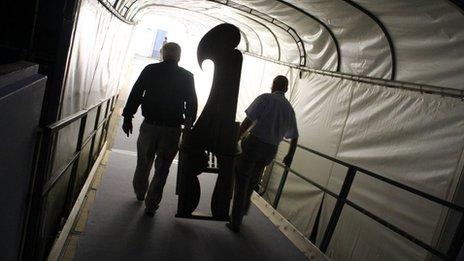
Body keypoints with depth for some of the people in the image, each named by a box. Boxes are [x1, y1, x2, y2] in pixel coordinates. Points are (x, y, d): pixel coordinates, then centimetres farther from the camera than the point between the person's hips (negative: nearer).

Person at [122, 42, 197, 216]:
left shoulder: (150, 70, 0)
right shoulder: (187, 77, 0)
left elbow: (135, 94, 0)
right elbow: (192, 104, 2)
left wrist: (128, 117, 6)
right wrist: (189, 125, 13)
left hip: (150, 125, 1)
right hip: (172, 130, -1)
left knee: (143, 163, 19)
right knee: (162, 169, 8)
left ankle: (140, 194, 38)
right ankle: (151, 205, 13)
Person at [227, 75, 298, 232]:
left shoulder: (265, 98, -5)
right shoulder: (289, 109, 11)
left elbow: (248, 121, -14)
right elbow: (294, 137, 17)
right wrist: (289, 156, 29)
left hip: (254, 142, -5)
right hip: (271, 150, 5)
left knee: (241, 183, 5)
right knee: (251, 183, 21)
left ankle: (235, 223, 11)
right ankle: (242, 212, 37)